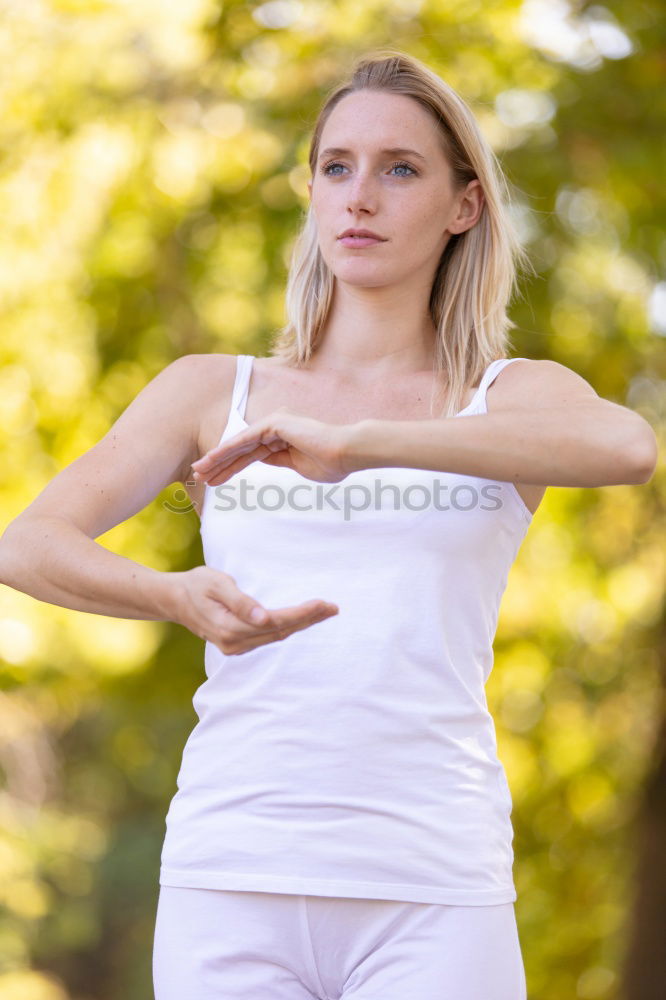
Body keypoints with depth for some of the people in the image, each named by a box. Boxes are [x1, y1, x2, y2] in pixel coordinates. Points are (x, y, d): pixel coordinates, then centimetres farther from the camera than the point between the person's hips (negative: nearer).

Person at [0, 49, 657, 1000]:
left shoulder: (514, 396, 10)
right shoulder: (211, 394, 14)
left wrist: (353, 445, -22)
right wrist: (175, 596, -21)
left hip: (431, 889, -1)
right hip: (233, 877, 1)